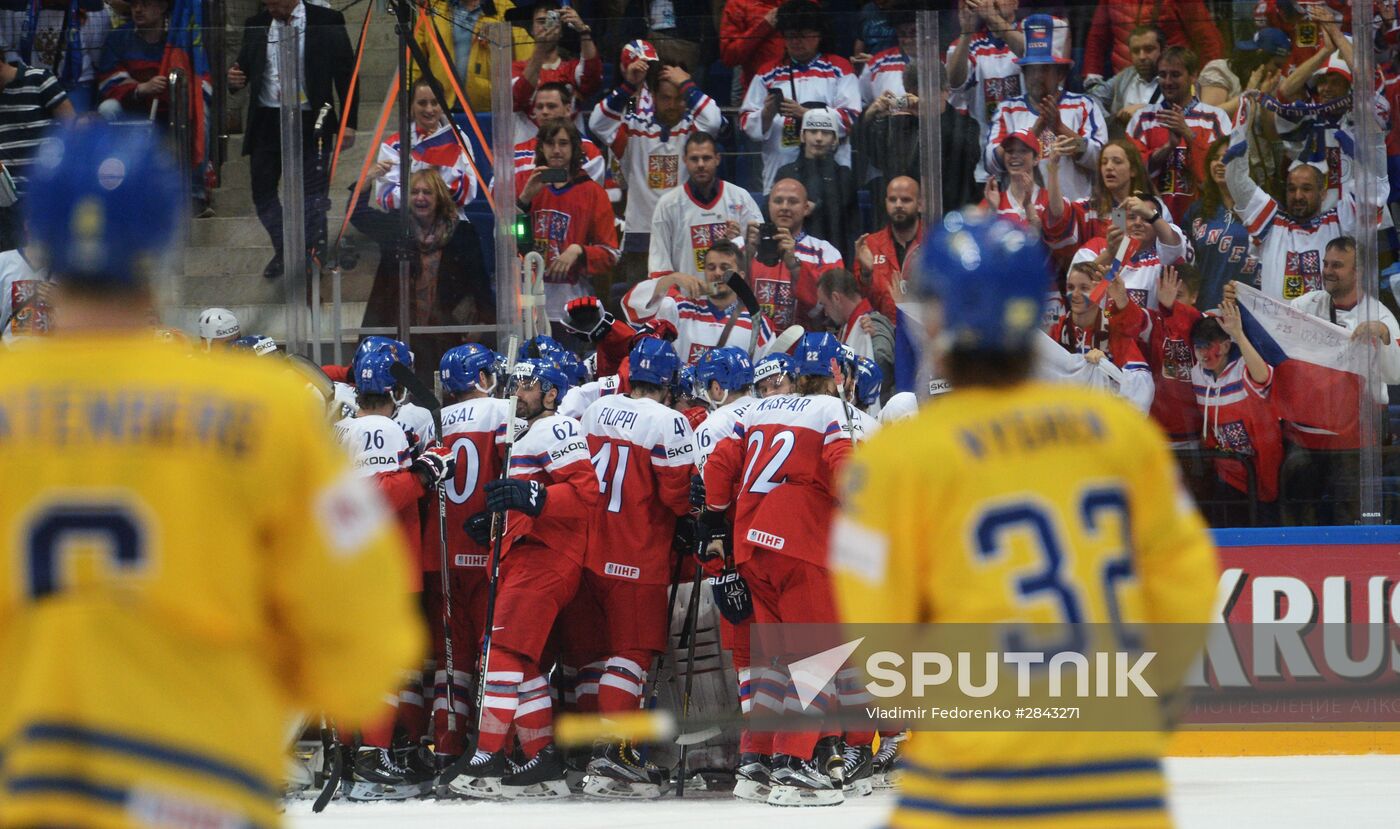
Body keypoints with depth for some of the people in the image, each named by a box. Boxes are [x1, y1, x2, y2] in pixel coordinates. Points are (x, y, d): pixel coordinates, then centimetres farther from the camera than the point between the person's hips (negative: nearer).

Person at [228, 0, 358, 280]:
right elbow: (244, 67, 16)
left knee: (313, 191, -4)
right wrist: (235, 79, -9)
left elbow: (346, 73, -2)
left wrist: (348, 123, -7)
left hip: (309, 121, -4)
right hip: (266, 121, 4)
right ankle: (284, 249, 25)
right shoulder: (256, 25, 8)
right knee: (262, 189, 7)